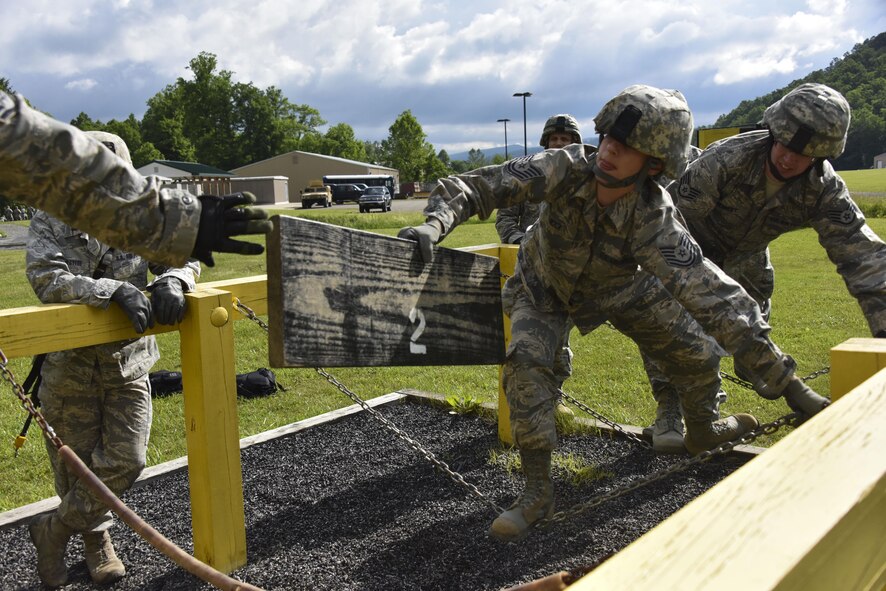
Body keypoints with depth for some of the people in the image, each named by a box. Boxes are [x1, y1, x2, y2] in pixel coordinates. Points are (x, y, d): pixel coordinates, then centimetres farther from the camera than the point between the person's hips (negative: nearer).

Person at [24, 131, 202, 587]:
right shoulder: (49, 224, -7)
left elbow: (182, 257, 3)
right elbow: (47, 279, -23)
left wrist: (172, 280, -22)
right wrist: (115, 289, -35)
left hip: (128, 364, 3)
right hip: (70, 366, -2)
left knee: (126, 460, -2)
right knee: (76, 466, 8)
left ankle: (54, 530, 23)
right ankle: (96, 541, 34)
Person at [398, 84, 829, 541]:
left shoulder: (656, 224, -39)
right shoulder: (567, 169, -38)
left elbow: (718, 301, -40)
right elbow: (483, 185, -38)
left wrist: (785, 382, -39)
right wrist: (435, 222, -59)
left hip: (618, 291, 1)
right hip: (544, 289, -1)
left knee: (694, 356, 4)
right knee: (526, 363, -25)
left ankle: (702, 431, 40)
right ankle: (537, 493, -12)